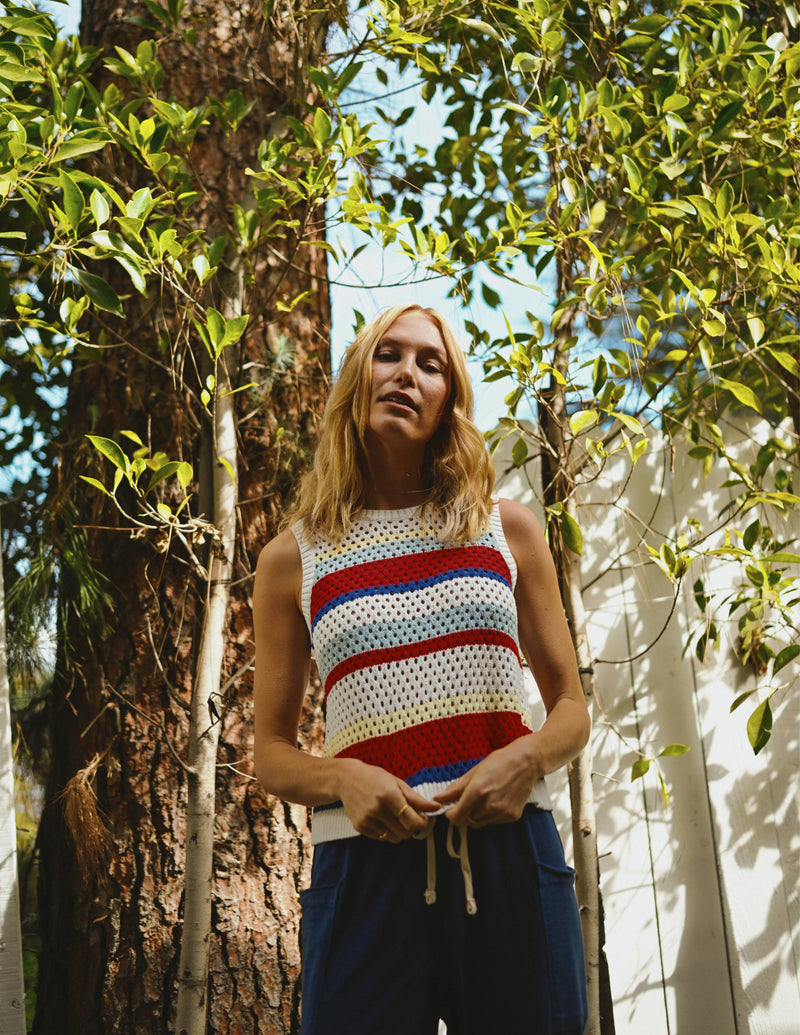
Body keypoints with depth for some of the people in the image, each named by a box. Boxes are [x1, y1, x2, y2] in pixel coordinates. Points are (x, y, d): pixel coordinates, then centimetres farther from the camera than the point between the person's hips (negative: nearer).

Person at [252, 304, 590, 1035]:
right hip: (366, 862, -1)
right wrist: (343, 779, -13)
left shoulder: (507, 529, 8)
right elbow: (272, 755, 8)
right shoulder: (292, 560, 5)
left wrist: (527, 758, -10)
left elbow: (572, 706, 11)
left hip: (511, 851, 2)